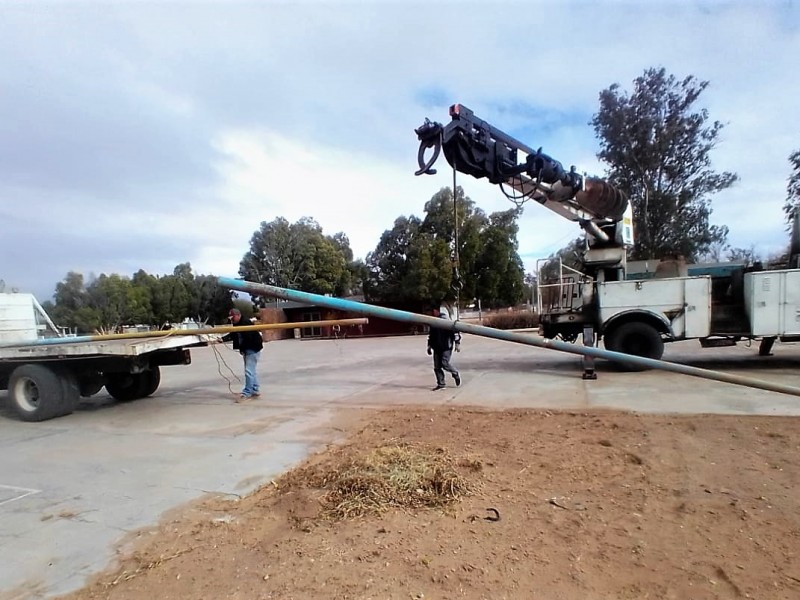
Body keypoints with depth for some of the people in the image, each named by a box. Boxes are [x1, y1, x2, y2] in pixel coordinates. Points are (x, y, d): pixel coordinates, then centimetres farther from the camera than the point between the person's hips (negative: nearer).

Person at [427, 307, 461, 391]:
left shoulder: (446, 319, -10)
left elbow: (455, 331, -10)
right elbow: (431, 335, 22)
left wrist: (456, 343, -13)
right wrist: (429, 346, 20)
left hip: (446, 347, -7)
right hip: (437, 348, 7)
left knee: (445, 364, -13)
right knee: (437, 367, 4)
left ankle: (456, 374, 15)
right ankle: (441, 384, 14)